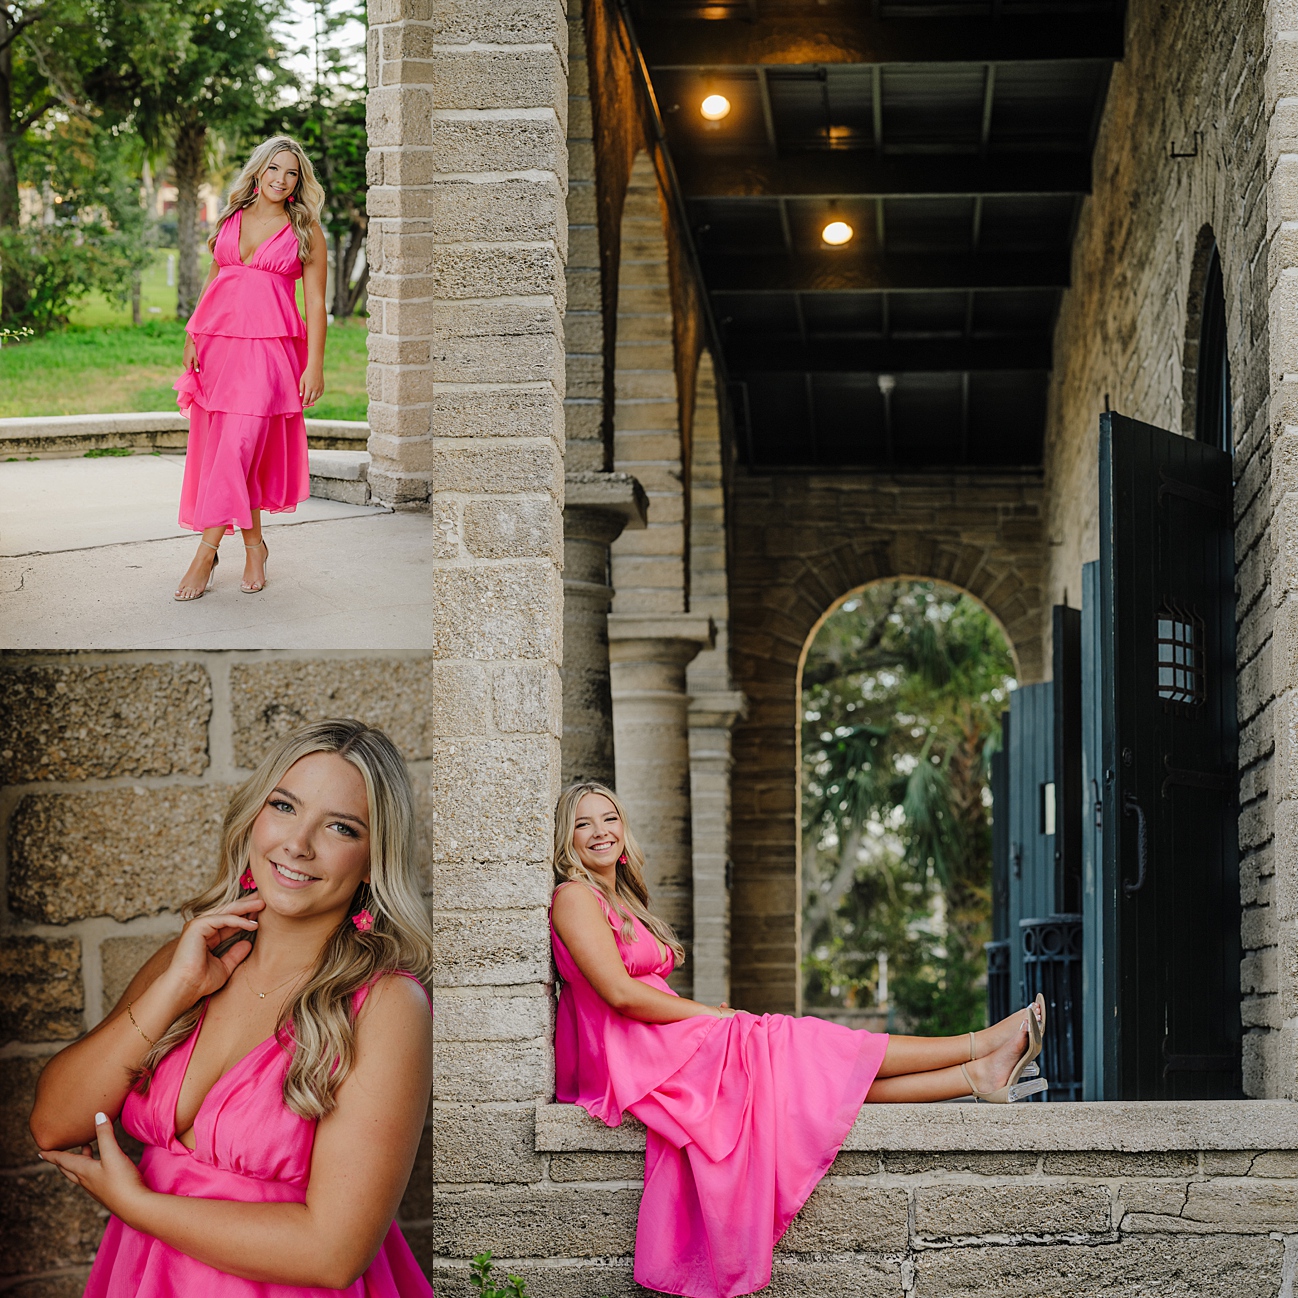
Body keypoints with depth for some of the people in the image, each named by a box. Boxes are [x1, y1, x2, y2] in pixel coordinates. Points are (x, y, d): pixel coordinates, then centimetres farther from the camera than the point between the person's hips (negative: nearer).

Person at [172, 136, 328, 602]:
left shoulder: (305, 230, 3)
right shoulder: (232, 218, 14)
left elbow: (315, 302, 0)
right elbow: (213, 280, 18)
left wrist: (314, 364, -8)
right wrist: (192, 338, 8)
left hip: (269, 348, -4)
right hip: (218, 341, 4)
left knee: (238, 447, -13)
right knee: (217, 447, 5)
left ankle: (206, 551, -12)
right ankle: (253, 545, 17)